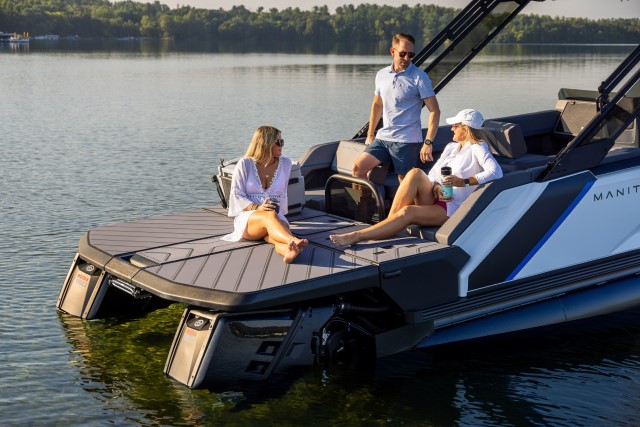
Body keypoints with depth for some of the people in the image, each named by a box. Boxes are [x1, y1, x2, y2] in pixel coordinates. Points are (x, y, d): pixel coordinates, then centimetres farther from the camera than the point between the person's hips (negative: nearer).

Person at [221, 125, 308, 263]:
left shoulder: (285, 163, 12)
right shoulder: (245, 164, 2)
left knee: (282, 226, -37)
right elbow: (236, 194, -2)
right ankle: (294, 241, -69)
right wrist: (257, 208, -18)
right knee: (269, 215, -39)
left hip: (276, 216, 2)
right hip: (246, 218, -2)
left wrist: (280, 213, 11)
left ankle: (289, 250, -73)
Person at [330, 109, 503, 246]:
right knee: (416, 173, -25)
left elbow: (496, 172, -19)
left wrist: (463, 182, -24)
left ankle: (357, 236, -36)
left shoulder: (477, 148, -1)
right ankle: (390, 220, -28)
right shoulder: (451, 147, 21)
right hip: (432, 200, 6)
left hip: (451, 209, -6)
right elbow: (432, 174, 15)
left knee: (408, 212, -32)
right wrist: (436, 188, -8)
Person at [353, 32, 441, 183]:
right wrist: (370, 134, 20)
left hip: (407, 141, -5)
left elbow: (434, 111, -10)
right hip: (383, 137, 5)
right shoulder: (381, 75, 9)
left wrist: (428, 143, -18)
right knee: (358, 168, -7)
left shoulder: (419, 77, -7)